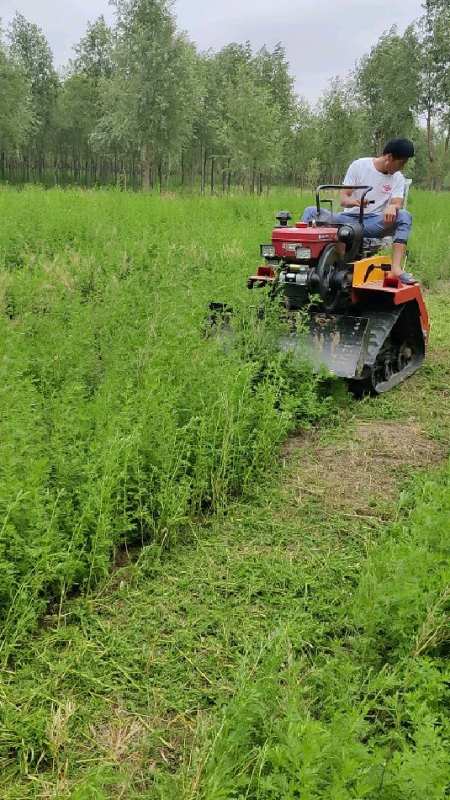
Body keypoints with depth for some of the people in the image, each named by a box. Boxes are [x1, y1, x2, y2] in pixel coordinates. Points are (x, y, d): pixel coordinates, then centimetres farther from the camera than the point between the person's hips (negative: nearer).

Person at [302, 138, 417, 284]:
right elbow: (343, 199, -4)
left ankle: (396, 268, -37)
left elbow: (398, 203, -8)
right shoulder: (359, 165, 1)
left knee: (405, 216, -28)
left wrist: (392, 207, -34)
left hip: (374, 223, 1)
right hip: (349, 218, -1)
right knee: (311, 211, -22)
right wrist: (354, 202, -28)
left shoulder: (398, 178, 7)